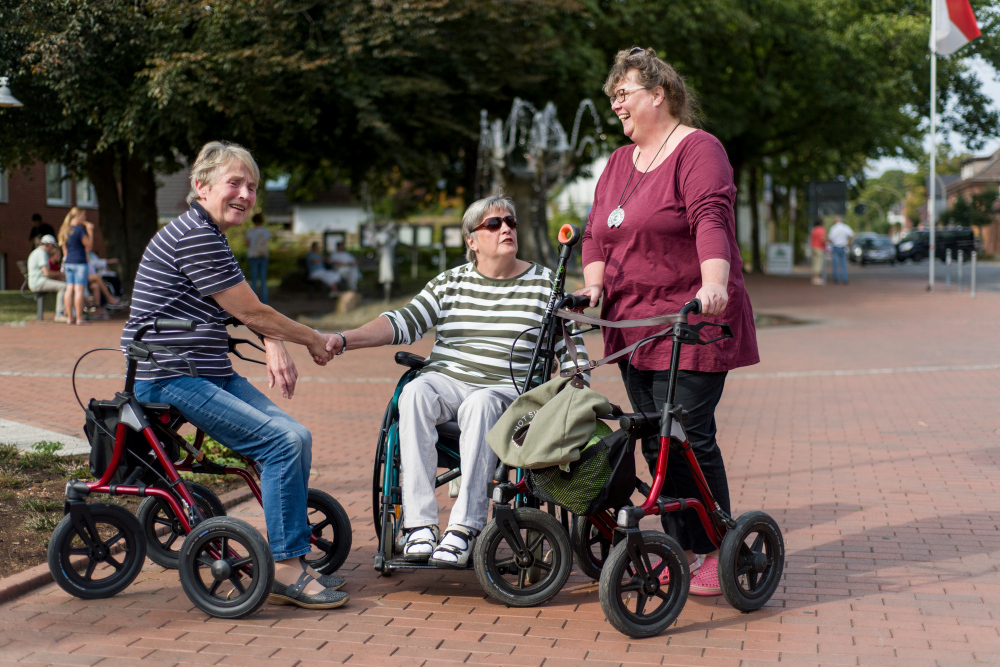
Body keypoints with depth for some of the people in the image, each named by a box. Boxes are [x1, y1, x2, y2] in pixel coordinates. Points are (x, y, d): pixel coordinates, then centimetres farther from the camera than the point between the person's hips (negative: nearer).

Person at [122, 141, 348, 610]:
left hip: (212, 373, 10)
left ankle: (292, 561, 4)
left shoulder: (209, 237, 18)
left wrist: (275, 346, 3)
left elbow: (250, 309, 24)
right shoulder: (193, 235, -16)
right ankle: (286, 571, -12)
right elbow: (250, 312, -14)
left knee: (297, 437, -3)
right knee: (283, 442, -20)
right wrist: (314, 340, -1)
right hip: (170, 379, -10)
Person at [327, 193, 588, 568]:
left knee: (480, 405, -37)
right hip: (446, 380, 2)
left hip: (509, 391, -2)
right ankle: (420, 526, -34)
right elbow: (403, 323, 4)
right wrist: (344, 340, -10)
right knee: (414, 393, -32)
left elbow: (572, 350, 10)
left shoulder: (544, 285, 9)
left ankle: (464, 528, -37)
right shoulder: (450, 283, 13)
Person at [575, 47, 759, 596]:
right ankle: (681, 549, 19)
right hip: (633, 324, 8)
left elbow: (711, 220, -21)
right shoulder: (619, 163, 19)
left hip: (691, 322, -8)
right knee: (654, 442, 9)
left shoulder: (698, 149, -6)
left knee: (688, 438, -9)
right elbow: (597, 231, 15)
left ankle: (715, 552, 4)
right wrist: (594, 283, -3)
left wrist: (713, 284, -36)